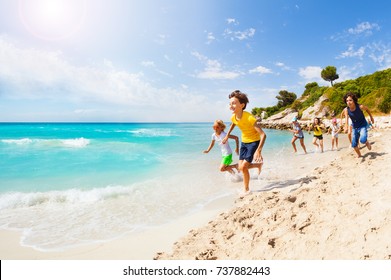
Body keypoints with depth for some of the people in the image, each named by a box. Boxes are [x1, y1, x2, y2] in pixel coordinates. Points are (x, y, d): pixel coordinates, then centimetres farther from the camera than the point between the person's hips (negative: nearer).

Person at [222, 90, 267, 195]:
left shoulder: (249, 118, -33)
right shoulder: (233, 117, -12)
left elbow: (263, 134, -34)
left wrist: (258, 151, -43)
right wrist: (227, 136, 22)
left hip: (254, 142, -7)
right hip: (244, 142, 7)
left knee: (243, 167, -12)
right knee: (241, 167, 6)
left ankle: (246, 189, 13)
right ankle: (259, 164, 33)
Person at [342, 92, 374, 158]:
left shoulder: (360, 107, -22)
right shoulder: (346, 110, -19)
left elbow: (367, 109, 1)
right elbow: (346, 119, -33)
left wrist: (371, 117, 12)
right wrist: (346, 127, -51)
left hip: (363, 126, -3)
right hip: (355, 128, 3)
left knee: (363, 140, -26)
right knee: (354, 144, 5)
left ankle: (367, 142, 11)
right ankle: (359, 155, 33)